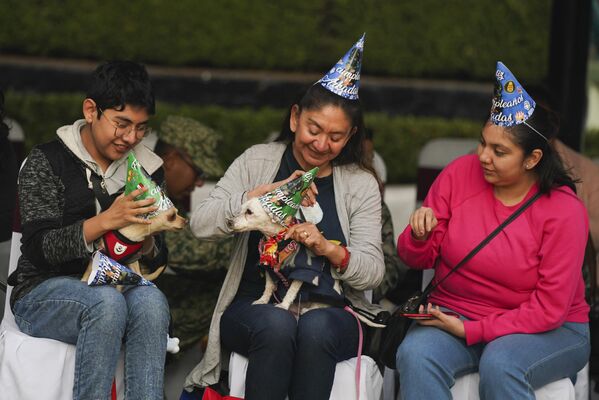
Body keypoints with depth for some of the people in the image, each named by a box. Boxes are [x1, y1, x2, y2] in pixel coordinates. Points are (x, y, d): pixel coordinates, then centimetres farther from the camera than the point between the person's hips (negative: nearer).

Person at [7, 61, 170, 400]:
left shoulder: (147, 169, 9)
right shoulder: (47, 162, -4)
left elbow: (158, 261, 11)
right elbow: (38, 250, -14)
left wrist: (147, 240, -14)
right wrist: (106, 221, -26)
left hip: (115, 289, 4)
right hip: (44, 292, -3)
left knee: (151, 300, -31)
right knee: (107, 302, -35)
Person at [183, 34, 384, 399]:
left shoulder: (361, 184, 8)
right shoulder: (258, 161, 7)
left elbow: (373, 271, 1)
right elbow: (201, 224, -5)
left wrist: (330, 249, -20)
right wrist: (265, 194, -18)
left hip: (330, 314, 0)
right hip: (255, 305, 0)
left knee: (315, 328, -34)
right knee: (276, 324, -34)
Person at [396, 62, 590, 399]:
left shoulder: (564, 210, -13)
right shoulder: (460, 173, -3)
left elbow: (549, 309, -13)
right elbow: (419, 259, 6)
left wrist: (470, 331, -18)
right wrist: (419, 235, -19)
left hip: (549, 331, -3)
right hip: (454, 312, 3)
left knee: (498, 365, -36)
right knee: (416, 355, -29)